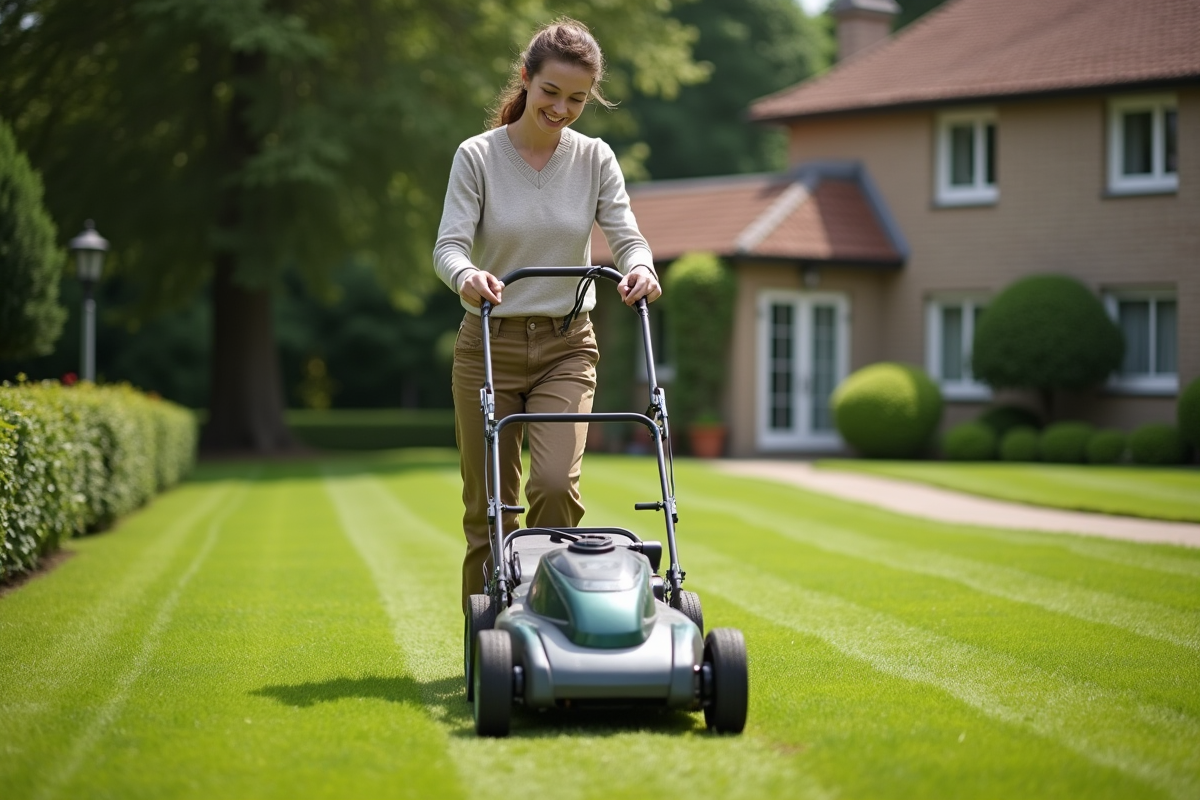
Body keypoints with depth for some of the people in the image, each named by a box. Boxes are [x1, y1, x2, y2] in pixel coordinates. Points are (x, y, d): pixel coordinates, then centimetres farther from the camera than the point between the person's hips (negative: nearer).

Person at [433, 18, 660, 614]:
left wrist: (639, 267, -29)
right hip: (489, 346, -1)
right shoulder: (478, 156, -5)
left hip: (567, 347, 1)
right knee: (488, 508, 2)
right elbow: (449, 245, -13)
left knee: (556, 484, -19)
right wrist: (467, 274, -36)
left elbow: (625, 235, -5)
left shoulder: (595, 160, 2)